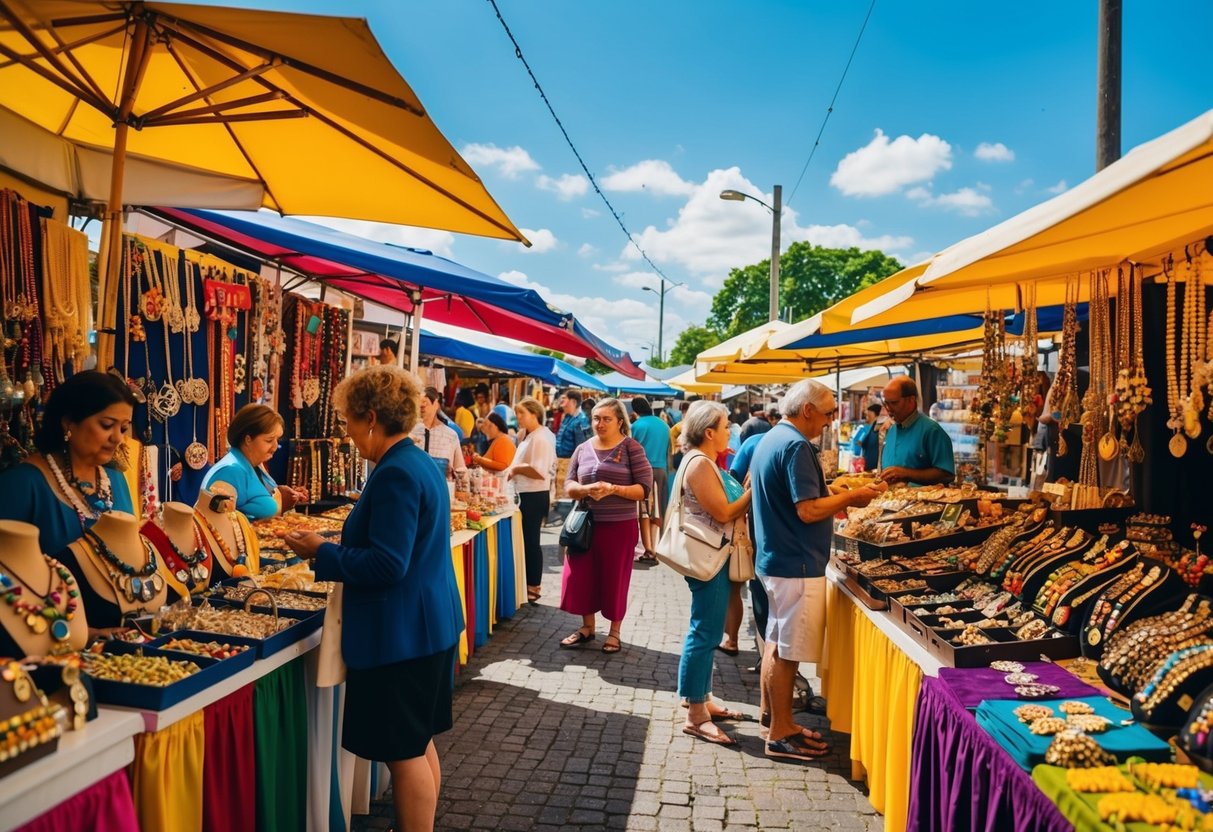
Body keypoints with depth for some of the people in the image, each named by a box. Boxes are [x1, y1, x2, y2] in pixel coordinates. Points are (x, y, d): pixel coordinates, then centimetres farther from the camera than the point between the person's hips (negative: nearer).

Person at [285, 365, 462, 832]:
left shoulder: (395, 474, -21)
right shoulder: (420, 464, 10)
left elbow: (386, 565, -25)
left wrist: (321, 552, -13)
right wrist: (338, 547, 15)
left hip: (401, 633, -10)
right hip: (430, 624, 10)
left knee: (404, 751, 3)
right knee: (418, 742, 20)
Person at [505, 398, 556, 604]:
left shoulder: (541, 438, -17)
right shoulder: (528, 437, 15)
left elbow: (540, 472, -25)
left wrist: (516, 469, -15)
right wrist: (513, 471, 2)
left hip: (535, 496, -10)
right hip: (526, 495, 10)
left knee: (531, 542, -1)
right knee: (525, 541, 15)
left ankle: (533, 588, 9)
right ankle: (528, 584, 25)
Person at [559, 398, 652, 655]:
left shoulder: (631, 447, -6)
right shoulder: (583, 449, 7)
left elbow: (645, 488, -10)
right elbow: (568, 485, 6)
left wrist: (613, 489, -22)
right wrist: (586, 490, -15)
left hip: (620, 525, -4)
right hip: (585, 523, 4)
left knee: (614, 578, 6)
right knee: (581, 576, 7)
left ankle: (614, 632, 23)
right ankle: (587, 626, 27)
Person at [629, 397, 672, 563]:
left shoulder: (636, 426, -6)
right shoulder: (664, 425, 10)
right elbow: (669, 452, 15)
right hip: (661, 470, 5)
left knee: (644, 512, -1)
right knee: (657, 512, 10)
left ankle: (648, 550, -7)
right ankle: (654, 549, 11)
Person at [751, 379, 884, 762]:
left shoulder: (770, 440, 12)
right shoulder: (796, 446, -20)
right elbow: (808, 511, -24)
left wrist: (839, 497, 14)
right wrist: (852, 497, -11)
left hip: (774, 558, 10)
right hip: (796, 564, -10)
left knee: (777, 642, 20)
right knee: (788, 650, 0)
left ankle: (771, 713, 33)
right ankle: (781, 735, 10)